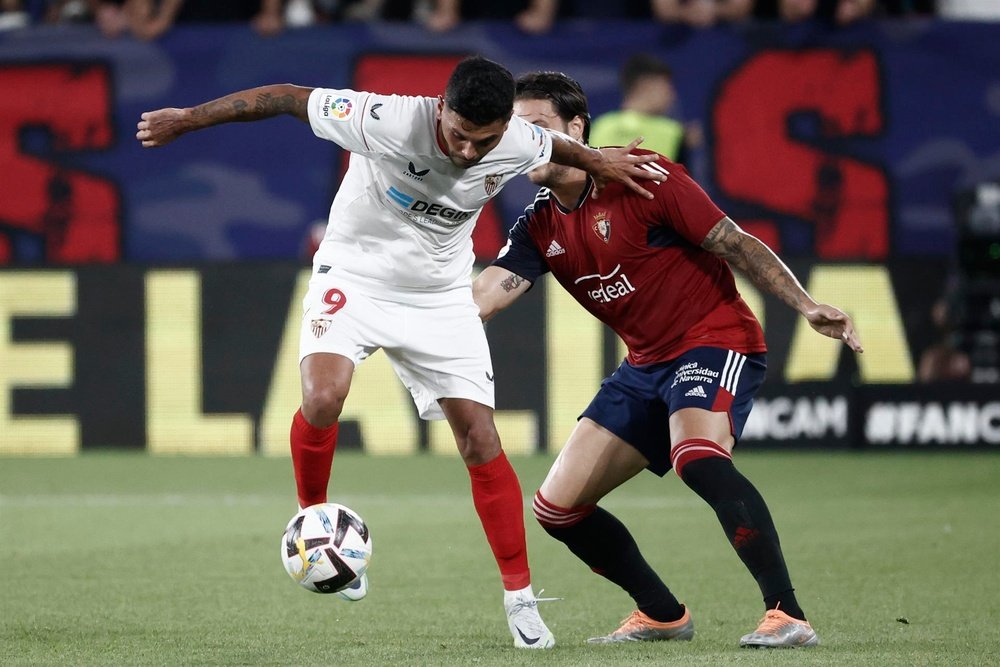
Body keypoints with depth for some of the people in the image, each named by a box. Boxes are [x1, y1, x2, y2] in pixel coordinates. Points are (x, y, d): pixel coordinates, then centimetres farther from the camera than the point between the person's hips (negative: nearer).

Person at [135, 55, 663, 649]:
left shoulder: (519, 144, -18)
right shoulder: (387, 121, -30)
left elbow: (555, 146, 9)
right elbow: (285, 98, -20)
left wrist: (598, 161, 27)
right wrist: (187, 119, -15)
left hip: (441, 297, 3)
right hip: (354, 277, -3)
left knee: (480, 440, -4)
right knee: (323, 399, -29)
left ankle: (520, 597, 8)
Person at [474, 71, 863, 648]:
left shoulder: (641, 178, -13)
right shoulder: (541, 228, 6)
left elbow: (736, 245, -11)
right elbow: (484, 297, -7)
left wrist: (806, 305, -20)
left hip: (715, 340, -8)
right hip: (647, 364, 8)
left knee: (697, 457, -37)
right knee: (558, 507, 4)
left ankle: (788, 615, -36)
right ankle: (664, 615, 21)